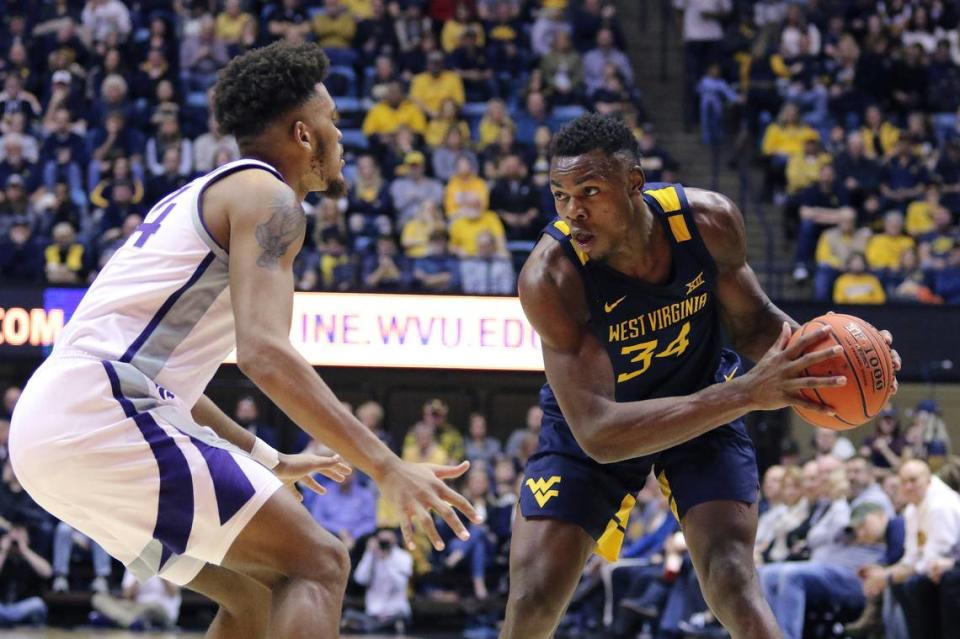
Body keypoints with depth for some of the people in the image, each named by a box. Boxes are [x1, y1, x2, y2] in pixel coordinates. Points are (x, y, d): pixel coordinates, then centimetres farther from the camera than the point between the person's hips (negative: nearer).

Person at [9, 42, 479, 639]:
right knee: (319, 563, -10)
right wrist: (386, 468, -20)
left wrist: (268, 460, 41)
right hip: (105, 416, -10)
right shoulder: (267, 197, -3)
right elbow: (264, 352, -18)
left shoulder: (206, 196, 27)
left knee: (258, 589, 20)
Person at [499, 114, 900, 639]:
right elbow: (598, 433, -41)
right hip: (586, 424, -2)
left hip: (704, 406, 2)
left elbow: (753, 323, -4)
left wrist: (815, 351, -29)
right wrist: (746, 393, -49)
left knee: (734, 586, -16)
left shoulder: (710, 221, -24)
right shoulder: (549, 277, -35)